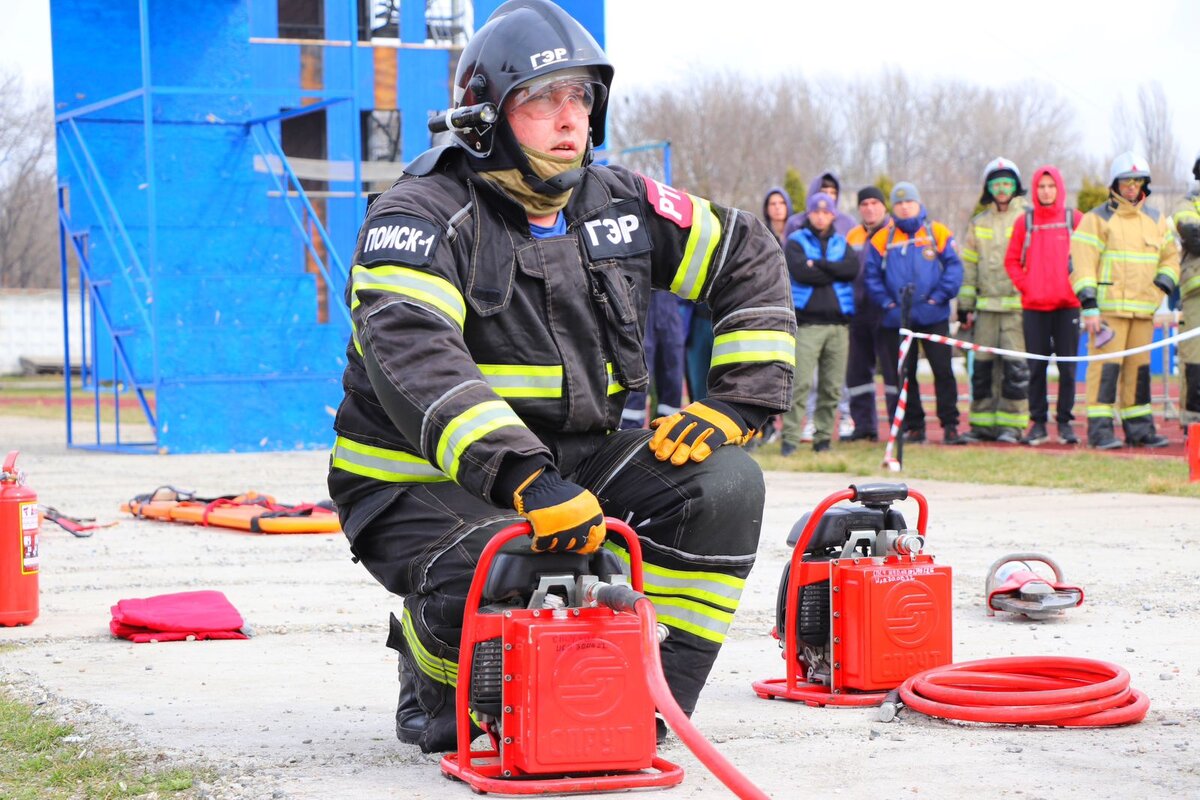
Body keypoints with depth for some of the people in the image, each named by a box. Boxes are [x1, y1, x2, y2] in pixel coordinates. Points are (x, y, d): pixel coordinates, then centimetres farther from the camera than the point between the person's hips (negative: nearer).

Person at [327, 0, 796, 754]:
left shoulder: (616, 204, 3)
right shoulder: (423, 215, -17)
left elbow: (752, 260, 12)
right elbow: (413, 356, -35)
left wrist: (740, 403, -2)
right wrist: (523, 479, -48)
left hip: (569, 463, 6)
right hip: (422, 482, -6)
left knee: (724, 483, -15)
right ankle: (439, 689, 2)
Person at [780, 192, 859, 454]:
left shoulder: (841, 243, 18)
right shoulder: (796, 241, 7)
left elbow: (853, 268, -3)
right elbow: (801, 272, -12)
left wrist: (819, 264, -10)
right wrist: (834, 272, -4)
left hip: (837, 322, 4)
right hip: (807, 322, -4)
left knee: (832, 387, 4)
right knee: (799, 382, -13)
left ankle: (823, 437, 12)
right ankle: (790, 437, -12)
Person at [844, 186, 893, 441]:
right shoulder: (852, 236, 16)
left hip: (887, 312, -6)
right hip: (859, 312, 6)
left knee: (892, 368, -5)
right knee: (858, 370, 7)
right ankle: (864, 425, 14)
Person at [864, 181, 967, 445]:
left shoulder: (938, 233, 3)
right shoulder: (882, 239, 5)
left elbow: (954, 267, 0)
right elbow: (872, 275, 6)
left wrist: (939, 297, -9)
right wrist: (887, 302, -5)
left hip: (933, 317, -1)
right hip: (897, 319, 1)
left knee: (943, 370, -4)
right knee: (904, 374, 6)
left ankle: (950, 425, 3)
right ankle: (913, 426, 16)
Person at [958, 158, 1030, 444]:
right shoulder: (978, 224, 17)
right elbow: (968, 267, 18)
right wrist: (965, 306, 12)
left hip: (1019, 305, -4)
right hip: (986, 306, 4)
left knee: (1015, 366, -7)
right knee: (983, 366, 3)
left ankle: (1012, 423, -2)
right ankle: (983, 423, 10)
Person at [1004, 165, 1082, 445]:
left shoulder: (1075, 219, 3)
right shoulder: (1025, 222, 6)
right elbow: (1011, 260, 11)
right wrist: (1024, 284, -1)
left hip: (1067, 304, -1)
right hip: (1034, 306, 1)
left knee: (1067, 366, 0)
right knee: (1036, 367, 3)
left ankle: (1065, 422, 8)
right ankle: (1038, 423, 9)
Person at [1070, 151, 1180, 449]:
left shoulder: (1156, 220, 16)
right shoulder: (1097, 219, 0)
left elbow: (1171, 256, 23)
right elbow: (1081, 264, -6)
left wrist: (1162, 285, 3)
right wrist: (1089, 307, -13)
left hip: (1144, 310, 5)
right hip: (1108, 309, -5)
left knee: (1139, 368, 9)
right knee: (1106, 367, -9)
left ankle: (1139, 428, 16)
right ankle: (1100, 429, -8)